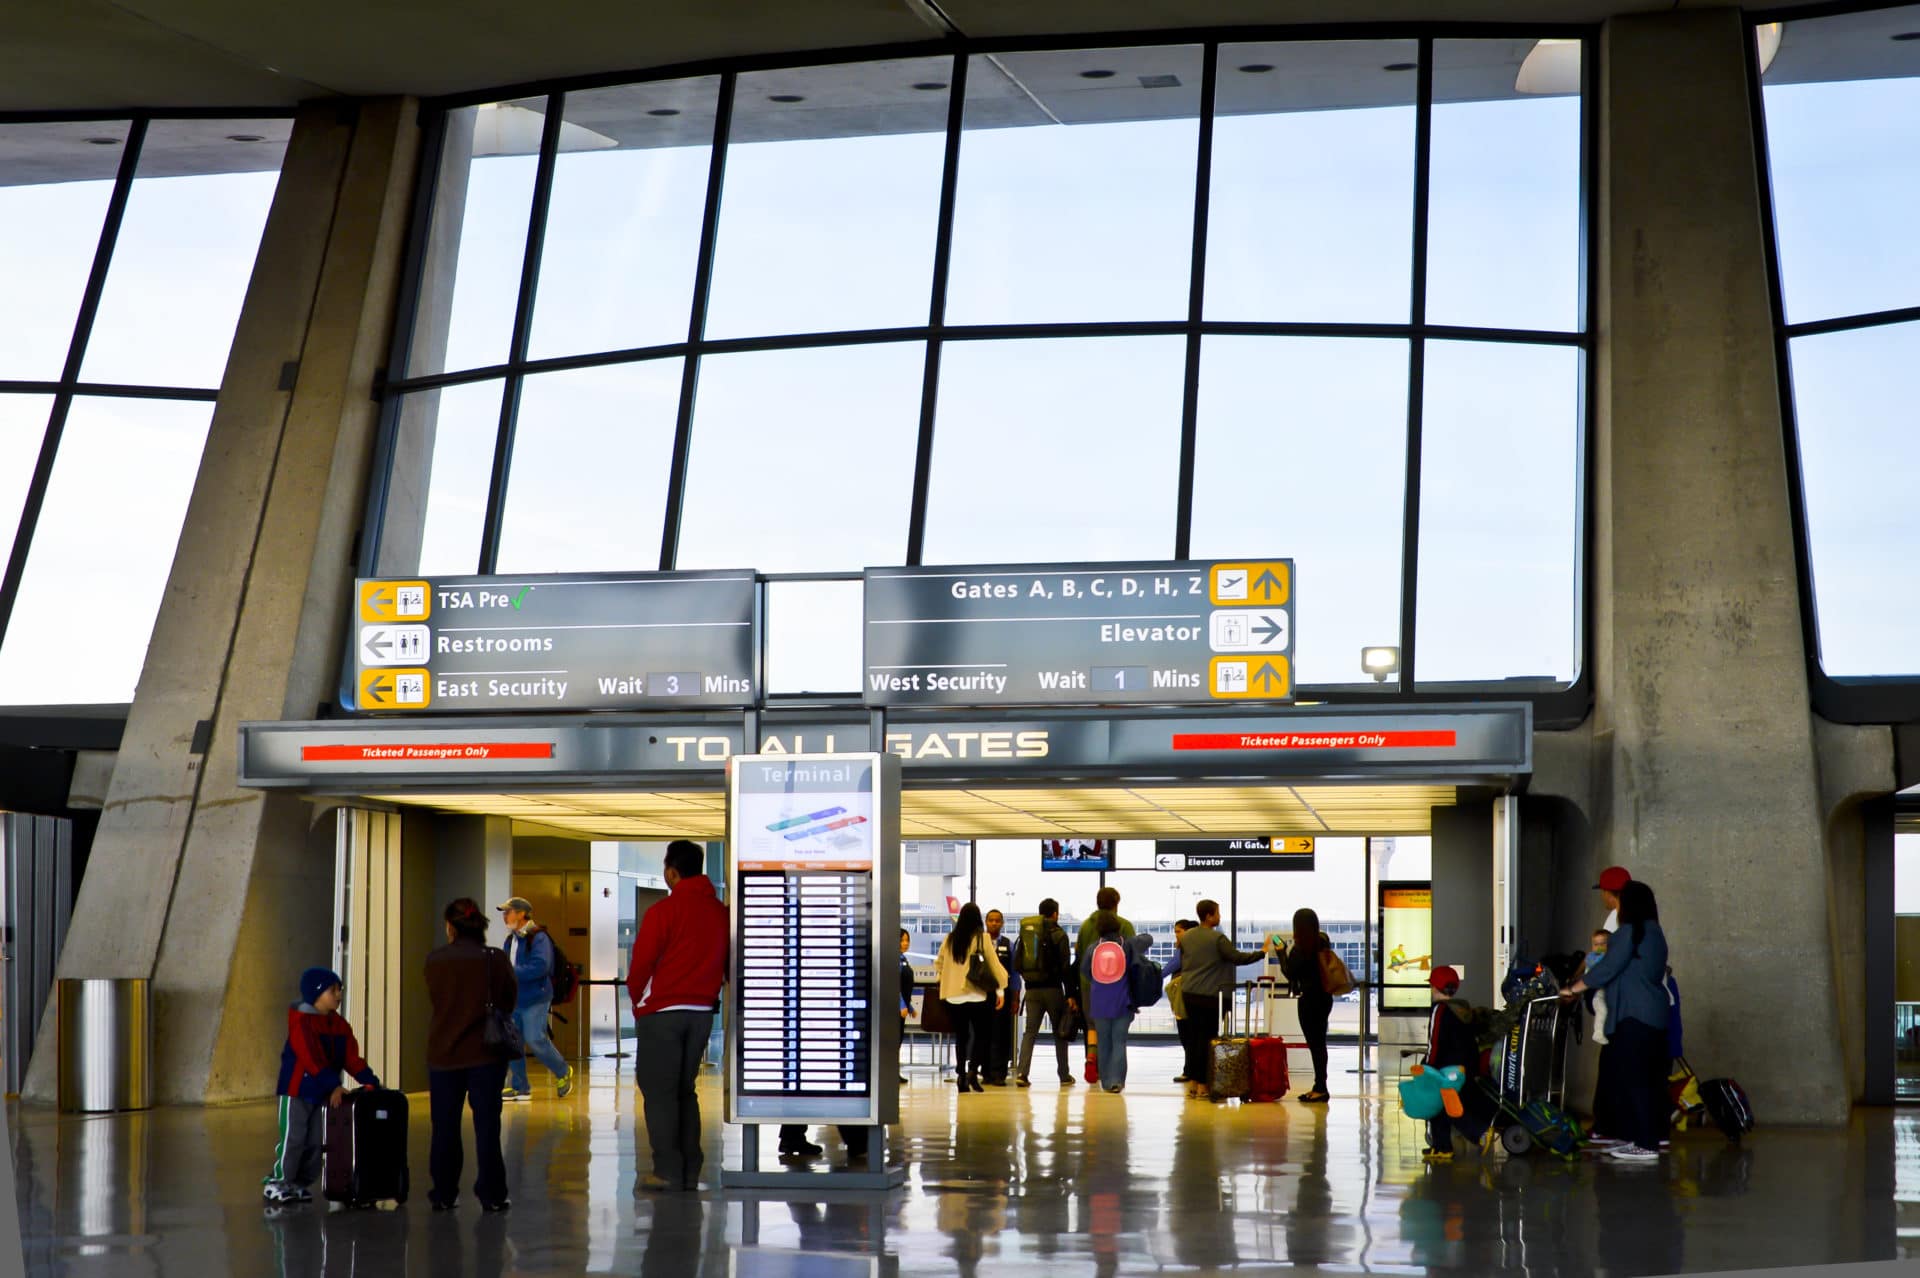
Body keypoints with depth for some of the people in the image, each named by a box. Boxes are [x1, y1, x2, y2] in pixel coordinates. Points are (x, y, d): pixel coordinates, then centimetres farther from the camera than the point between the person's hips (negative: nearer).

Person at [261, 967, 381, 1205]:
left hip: (322, 1094, 7)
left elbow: (351, 1057, 4)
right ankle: (277, 1182, 1)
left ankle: (302, 1183, 18)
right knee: (293, 1138, -7)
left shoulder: (339, 1025, 8)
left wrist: (369, 1080, -9)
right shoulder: (301, 1022, -15)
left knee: (315, 1141, 9)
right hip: (296, 1090, -7)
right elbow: (312, 1059, -22)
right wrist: (333, 1085, -27)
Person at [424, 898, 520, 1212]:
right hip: (486, 1053, -1)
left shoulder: (434, 961, -5)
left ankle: (443, 1195, 14)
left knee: (444, 1126, 11)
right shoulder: (496, 959, -9)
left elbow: (434, 1001, 6)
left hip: (443, 1053, 1)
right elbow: (509, 1003, 1)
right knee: (487, 1124, 4)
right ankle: (492, 1195, 4)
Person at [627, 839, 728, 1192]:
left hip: (663, 1012, -6)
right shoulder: (720, 912, 4)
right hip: (702, 1012, 6)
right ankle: (690, 1172, 12)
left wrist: (638, 1000, 9)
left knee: (658, 1092, 0)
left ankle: (667, 1172, -4)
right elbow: (727, 964, 10)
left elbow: (641, 964, -9)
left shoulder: (663, 911, -13)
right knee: (686, 1091, 14)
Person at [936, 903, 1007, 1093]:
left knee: (961, 1035, 11)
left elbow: (940, 963, 14)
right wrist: (1001, 989, 1)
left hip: (952, 994, 3)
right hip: (975, 994, -3)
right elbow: (993, 963, -4)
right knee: (980, 1034, 5)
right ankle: (973, 1070, -13)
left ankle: (961, 1074, 5)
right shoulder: (981, 938, -5)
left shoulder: (950, 939, 5)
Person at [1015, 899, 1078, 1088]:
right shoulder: (1058, 934, -6)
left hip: (1032, 989, 3)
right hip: (1053, 989, -3)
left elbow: (1019, 965, 8)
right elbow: (1066, 967, -10)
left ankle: (1022, 1072, -14)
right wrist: (1071, 994, -9)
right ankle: (1064, 1076, 13)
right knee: (1060, 1032, 9)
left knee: (1030, 1032, 2)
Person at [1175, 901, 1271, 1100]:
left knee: (1193, 1037, 11)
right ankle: (1203, 1085, -3)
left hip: (1189, 994, 7)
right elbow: (1238, 957, -12)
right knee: (1207, 1039, -3)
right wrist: (1262, 952, -2)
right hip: (1211, 995, -7)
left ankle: (1192, 1082, 12)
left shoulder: (1186, 938, 9)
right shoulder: (1217, 938, -12)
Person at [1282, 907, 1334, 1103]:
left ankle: (1320, 1088, -3)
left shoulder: (1300, 949, -16)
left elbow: (1290, 973, -11)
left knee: (1314, 1043, -4)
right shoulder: (1323, 942, 6)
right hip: (1324, 997, 8)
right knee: (1318, 1042, 14)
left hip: (1310, 999, -8)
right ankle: (1319, 1087, 20)